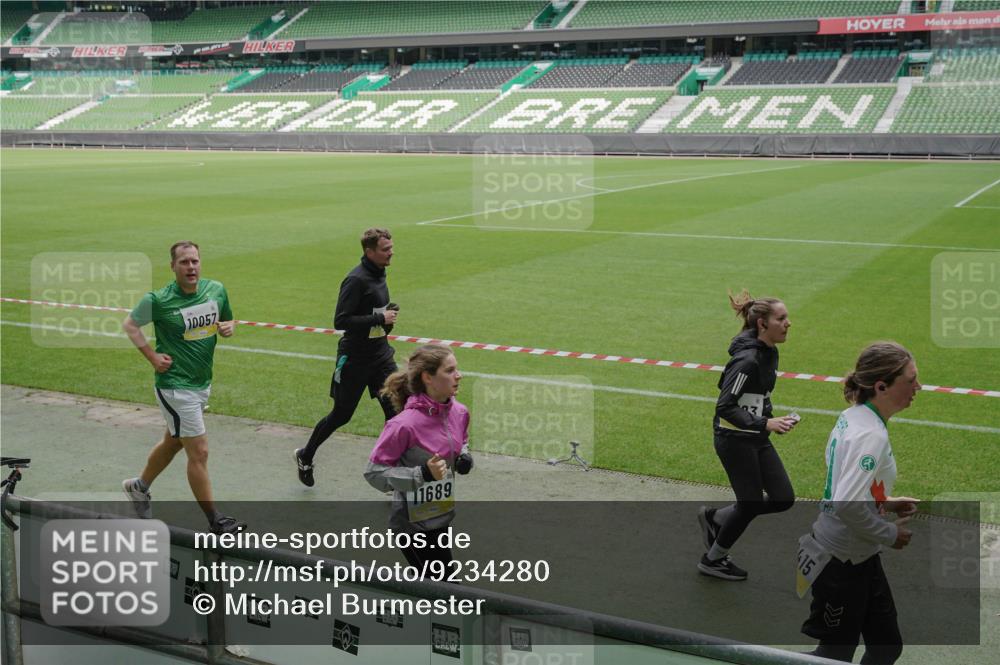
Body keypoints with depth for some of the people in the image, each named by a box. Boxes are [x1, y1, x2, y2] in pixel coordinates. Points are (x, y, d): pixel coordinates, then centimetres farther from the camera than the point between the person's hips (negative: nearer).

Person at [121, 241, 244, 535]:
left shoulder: (216, 290, 0)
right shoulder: (158, 300, -15)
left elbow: (228, 320, 16)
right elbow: (129, 324, 0)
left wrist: (229, 327, -7)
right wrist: (152, 356, -9)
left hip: (202, 383, 7)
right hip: (175, 386, -7)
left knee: (173, 442, 24)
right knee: (199, 452, -5)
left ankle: (139, 487, 48)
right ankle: (214, 519, 6)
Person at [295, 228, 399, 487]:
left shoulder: (379, 273, 8)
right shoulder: (356, 280, -20)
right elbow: (340, 321, -25)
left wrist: (388, 313, 7)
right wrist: (379, 317, -23)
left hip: (380, 355, 7)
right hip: (355, 359, -7)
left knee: (395, 411, -1)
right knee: (341, 415, 7)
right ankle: (305, 457, 30)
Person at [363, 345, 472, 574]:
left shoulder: (459, 413, -2)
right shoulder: (406, 424, -24)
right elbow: (373, 472, -20)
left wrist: (465, 459, -4)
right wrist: (422, 474, -28)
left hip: (442, 517, 8)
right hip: (413, 522, -8)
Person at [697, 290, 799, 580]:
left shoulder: (769, 353, 4)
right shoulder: (747, 360, -24)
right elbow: (724, 407, -26)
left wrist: (771, 420, 10)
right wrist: (764, 423, -31)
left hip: (757, 439, 9)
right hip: (735, 440, -9)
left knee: (783, 499, 7)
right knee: (751, 504, 3)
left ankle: (715, 518, 25)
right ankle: (713, 560, 26)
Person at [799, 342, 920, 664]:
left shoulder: (852, 417, 2)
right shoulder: (871, 435, -26)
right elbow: (848, 505, -34)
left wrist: (884, 503, 9)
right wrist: (890, 533, -19)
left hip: (860, 557, 10)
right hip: (842, 563, -10)